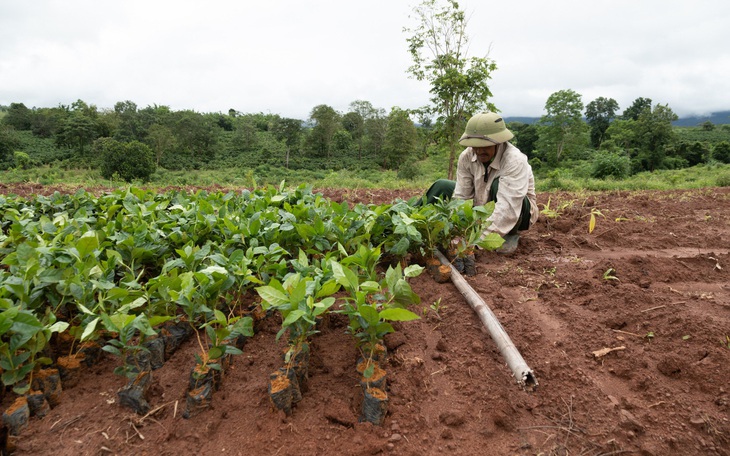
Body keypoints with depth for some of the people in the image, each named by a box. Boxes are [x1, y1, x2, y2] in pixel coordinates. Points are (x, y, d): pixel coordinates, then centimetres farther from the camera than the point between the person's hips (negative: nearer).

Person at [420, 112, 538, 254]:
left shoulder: (515, 161, -32)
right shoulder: (467, 156, -17)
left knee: (498, 185, -34)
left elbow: (508, 208, -40)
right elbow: (461, 197, -19)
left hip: (517, 214, -5)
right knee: (442, 187, -4)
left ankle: (509, 235, -15)